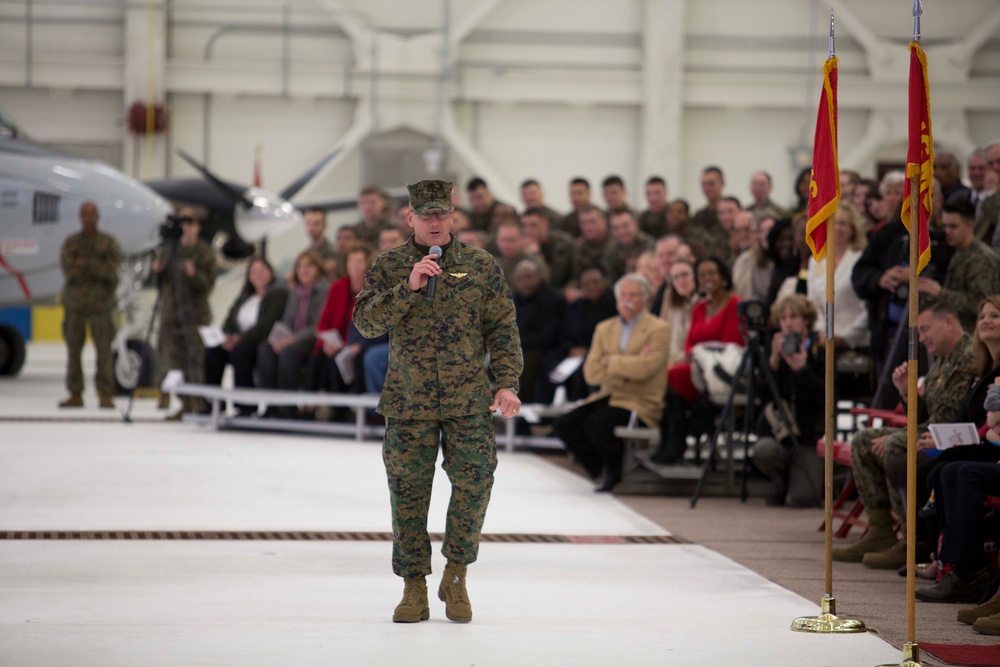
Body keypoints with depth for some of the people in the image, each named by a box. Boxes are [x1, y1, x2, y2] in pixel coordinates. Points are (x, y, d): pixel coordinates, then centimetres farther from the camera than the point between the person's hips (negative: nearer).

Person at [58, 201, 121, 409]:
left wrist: (85, 264, -14)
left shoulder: (108, 243, 7)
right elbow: (69, 270, -5)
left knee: (104, 349, -7)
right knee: (74, 350, 2)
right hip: (75, 302, 2)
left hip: (100, 304, -2)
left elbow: (111, 269, -7)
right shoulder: (71, 243, 10)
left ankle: (106, 395, -4)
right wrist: (97, 268, -15)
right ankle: (75, 394, 8)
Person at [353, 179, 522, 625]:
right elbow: (365, 321, -6)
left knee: (474, 483, -8)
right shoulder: (388, 267, 5)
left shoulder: (481, 266, 6)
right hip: (408, 404, 0)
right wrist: (407, 287, -18)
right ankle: (414, 589, 15)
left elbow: (503, 329, 6)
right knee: (408, 495, 3)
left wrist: (507, 384, -3)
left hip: (468, 402, 0)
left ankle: (456, 575, 12)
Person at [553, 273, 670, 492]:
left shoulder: (659, 330, -3)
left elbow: (645, 368, -20)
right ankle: (602, 469, 5)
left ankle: (617, 471, -2)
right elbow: (591, 373, 0)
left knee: (596, 424, -30)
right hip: (608, 397, 6)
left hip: (640, 402, -6)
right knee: (564, 425, -13)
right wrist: (630, 365, -12)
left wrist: (611, 362, -7)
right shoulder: (604, 329, 14)